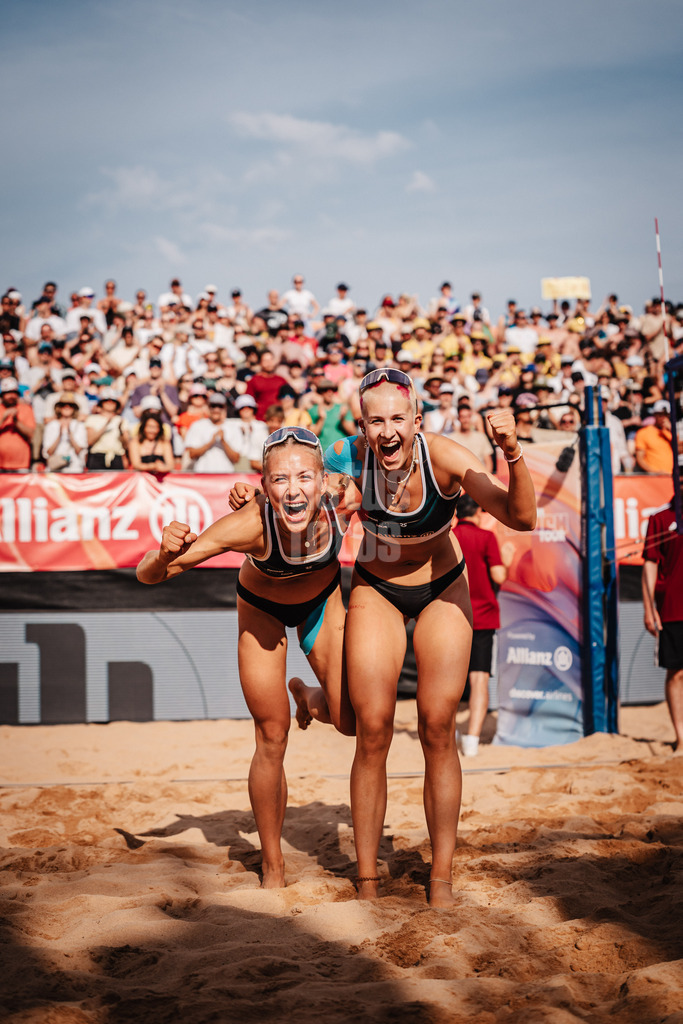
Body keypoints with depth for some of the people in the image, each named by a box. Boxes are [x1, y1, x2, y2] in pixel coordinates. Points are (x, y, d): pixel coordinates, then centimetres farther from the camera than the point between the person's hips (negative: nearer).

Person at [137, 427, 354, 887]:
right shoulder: (248, 525, -41)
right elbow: (148, 576, -38)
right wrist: (166, 554, -57)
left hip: (323, 598, 2)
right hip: (263, 608, -2)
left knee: (352, 721, -6)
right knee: (273, 738, -2)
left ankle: (308, 696, 32)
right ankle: (273, 870, 16)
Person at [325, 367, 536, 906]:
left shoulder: (444, 456, -29)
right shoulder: (351, 456, -24)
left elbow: (521, 518, -37)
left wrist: (513, 453, -53)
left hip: (443, 589, -1)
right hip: (375, 591, 1)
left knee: (438, 731, -5)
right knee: (372, 733, -5)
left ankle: (441, 879, 7)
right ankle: (367, 880, 7)